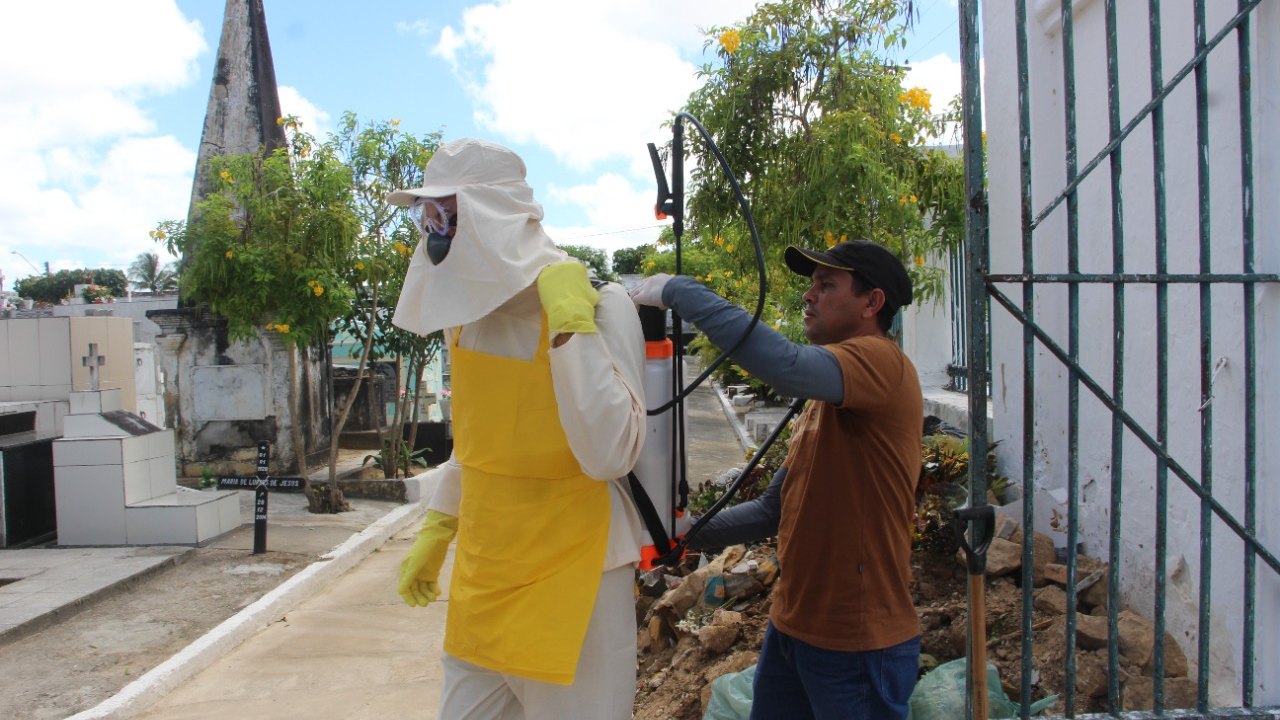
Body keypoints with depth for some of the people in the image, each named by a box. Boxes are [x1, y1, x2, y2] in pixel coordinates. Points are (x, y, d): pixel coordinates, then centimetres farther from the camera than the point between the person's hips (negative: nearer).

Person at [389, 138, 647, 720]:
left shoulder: (598, 305, -17)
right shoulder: (467, 307, 3)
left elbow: (610, 454, -27)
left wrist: (570, 321, -27)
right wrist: (434, 533, 19)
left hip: (571, 579, -6)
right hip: (481, 577, 6)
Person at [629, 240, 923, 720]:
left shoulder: (881, 363, -16)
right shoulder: (821, 402, 14)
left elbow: (784, 364, -36)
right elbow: (777, 509, 14)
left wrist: (678, 291, -27)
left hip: (858, 645, -8)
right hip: (791, 627, 8)